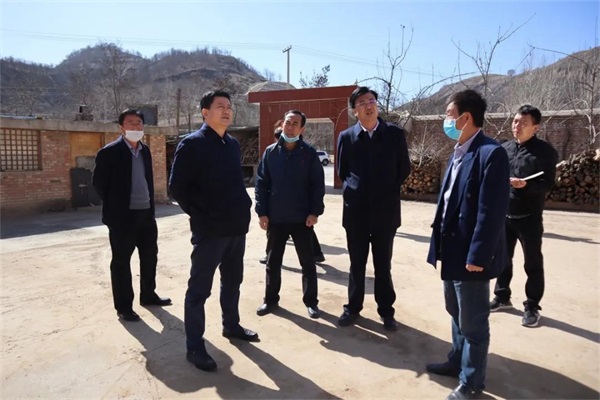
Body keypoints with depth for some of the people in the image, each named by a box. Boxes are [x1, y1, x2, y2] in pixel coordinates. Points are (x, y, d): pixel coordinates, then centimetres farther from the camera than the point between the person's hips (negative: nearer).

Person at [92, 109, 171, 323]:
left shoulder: (145, 150, 11)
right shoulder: (109, 152, -9)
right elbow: (98, 182, -7)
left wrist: (150, 203, 12)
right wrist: (113, 205, -2)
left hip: (146, 213, 7)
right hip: (122, 216, -6)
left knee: (150, 256, 15)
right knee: (121, 262, 4)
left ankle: (148, 295, 33)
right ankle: (123, 306, 15)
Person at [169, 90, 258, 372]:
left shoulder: (233, 144, 11)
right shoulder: (192, 144, -10)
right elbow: (177, 187, -11)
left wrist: (243, 206, 9)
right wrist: (199, 214, -6)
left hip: (236, 226, 7)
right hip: (209, 229, -7)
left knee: (232, 281, 20)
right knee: (199, 288, 3)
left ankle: (231, 325, 39)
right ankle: (194, 346, 15)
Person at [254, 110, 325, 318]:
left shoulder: (309, 153, -2)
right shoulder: (270, 152, 2)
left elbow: (318, 184, -3)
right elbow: (261, 183, 2)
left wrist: (315, 211, -10)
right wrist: (262, 212, -4)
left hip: (302, 218, -1)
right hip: (275, 218, 2)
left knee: (307, 262, 8)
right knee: (273, 261, 12)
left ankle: (311, 301, 22)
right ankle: (271, 299, 28)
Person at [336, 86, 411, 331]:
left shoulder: (395, 134, -1)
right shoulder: (346, 137, 1)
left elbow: (404, 169, 4)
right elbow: (342, 171, 8)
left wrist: (388, 190, 2)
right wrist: (357, 189, 2)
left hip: (385, 210, 0)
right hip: (356, 211, 1)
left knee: (383, 265, 11)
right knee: (356, 264, 12)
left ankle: (386, 311, 25)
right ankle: (353, 307, 27)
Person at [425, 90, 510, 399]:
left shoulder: (490, 153, -18)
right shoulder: (457, 152, 11)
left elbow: (492, 211, -22)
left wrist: (477, 256, -21)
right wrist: (439, 241, 14)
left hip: (470, 253, -9)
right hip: (453, 249, 9)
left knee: (472, 321, 7)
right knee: (456, 312, 23)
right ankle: (458, 361, 43)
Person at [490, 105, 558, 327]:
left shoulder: (545, 151, -7)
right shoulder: (505, 148, 8)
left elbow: (548, 184, -12)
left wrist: (526, 184, -29)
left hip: (529, 217, -4)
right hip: (503, 214, 5)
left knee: (533, 263, 6)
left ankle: (532, 307, 19)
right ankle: (502, 297, 31)